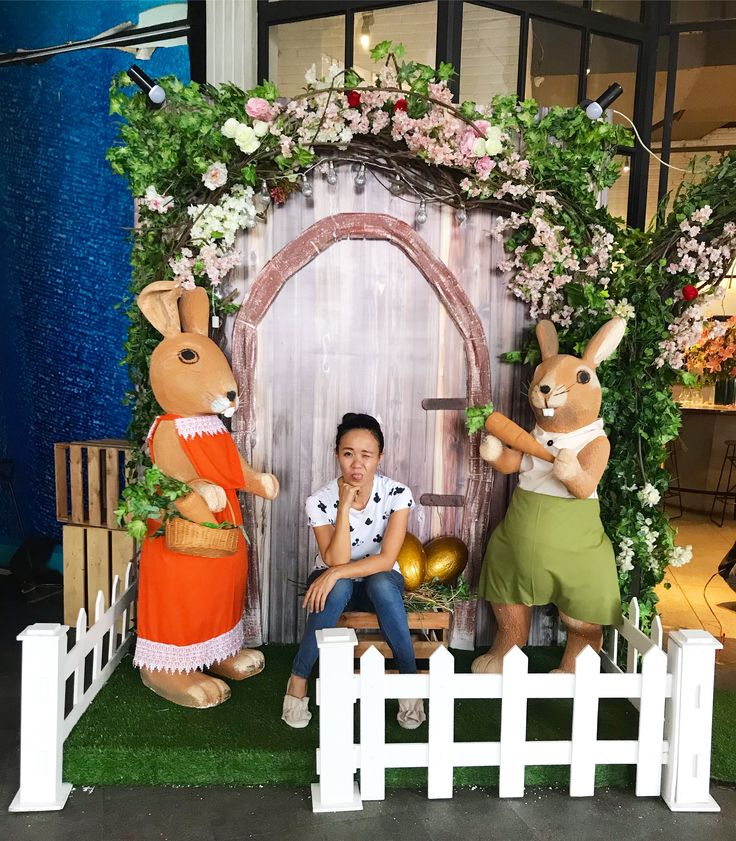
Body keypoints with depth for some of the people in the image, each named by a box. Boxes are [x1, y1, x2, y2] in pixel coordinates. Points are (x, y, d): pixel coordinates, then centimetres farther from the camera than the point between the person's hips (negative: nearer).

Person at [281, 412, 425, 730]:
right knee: (339, 587, -35)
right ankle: (298, 680, -19)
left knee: (381, 583, -35)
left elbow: (386, 560, -23)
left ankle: (410, 682, -21)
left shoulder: (397, 494, -18)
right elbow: (336, 561, -26)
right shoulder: (320, 500, -18)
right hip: (335, 584, 0)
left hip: (382, 583, 0)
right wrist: (345, 506, -33)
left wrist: (336, 572, -32)